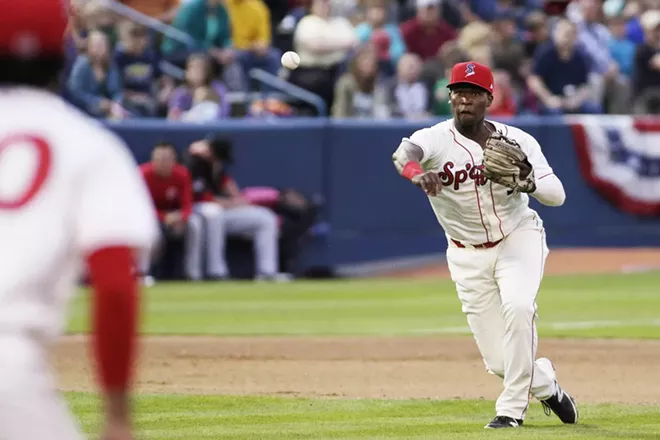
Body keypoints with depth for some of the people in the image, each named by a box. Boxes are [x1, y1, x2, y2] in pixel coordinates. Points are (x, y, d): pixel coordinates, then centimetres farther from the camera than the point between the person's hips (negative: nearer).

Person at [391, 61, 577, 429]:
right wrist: (417, 174, -64)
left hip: (518, 238, 0)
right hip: (468, 256, 1)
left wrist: (527, 180, -38)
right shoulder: (437, 139, -17)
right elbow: (404, 153, -40)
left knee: (518, 306, -31)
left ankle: (513, 408, -16)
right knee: (498, 360, -1)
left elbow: (557, 195, -17)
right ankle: (545, 382, 35)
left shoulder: (518, 141, -11)